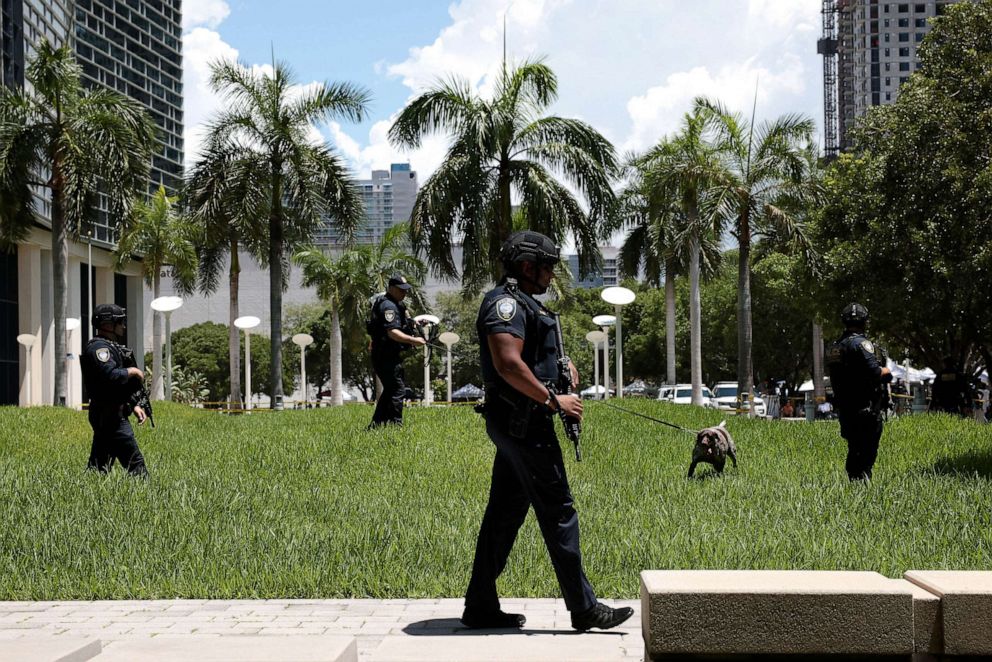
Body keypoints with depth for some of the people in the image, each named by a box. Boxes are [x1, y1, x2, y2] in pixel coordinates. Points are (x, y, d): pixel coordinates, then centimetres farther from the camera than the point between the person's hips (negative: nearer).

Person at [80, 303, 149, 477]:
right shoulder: (99, 347, -12)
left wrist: (134, 406, 18)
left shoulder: (111, 347, 20)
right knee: (135, 462, -8)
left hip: (107, 415, 10)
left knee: (99, 465, 9)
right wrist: (133, 371, -11)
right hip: (110, 416, -10)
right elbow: (111, 377, -28)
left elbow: (121, 385, 26)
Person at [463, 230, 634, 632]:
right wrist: (554, 401, -19)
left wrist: (564, 364, 12)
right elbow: (508, 364, -25)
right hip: (522, 421, -11)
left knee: (504, 513, 11)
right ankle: (583, 608, 0)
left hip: (516, 423, 11)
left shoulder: (523, 304, 20)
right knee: (558, 511, -6)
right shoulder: (506, 301, -13)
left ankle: (480, 606, 15)